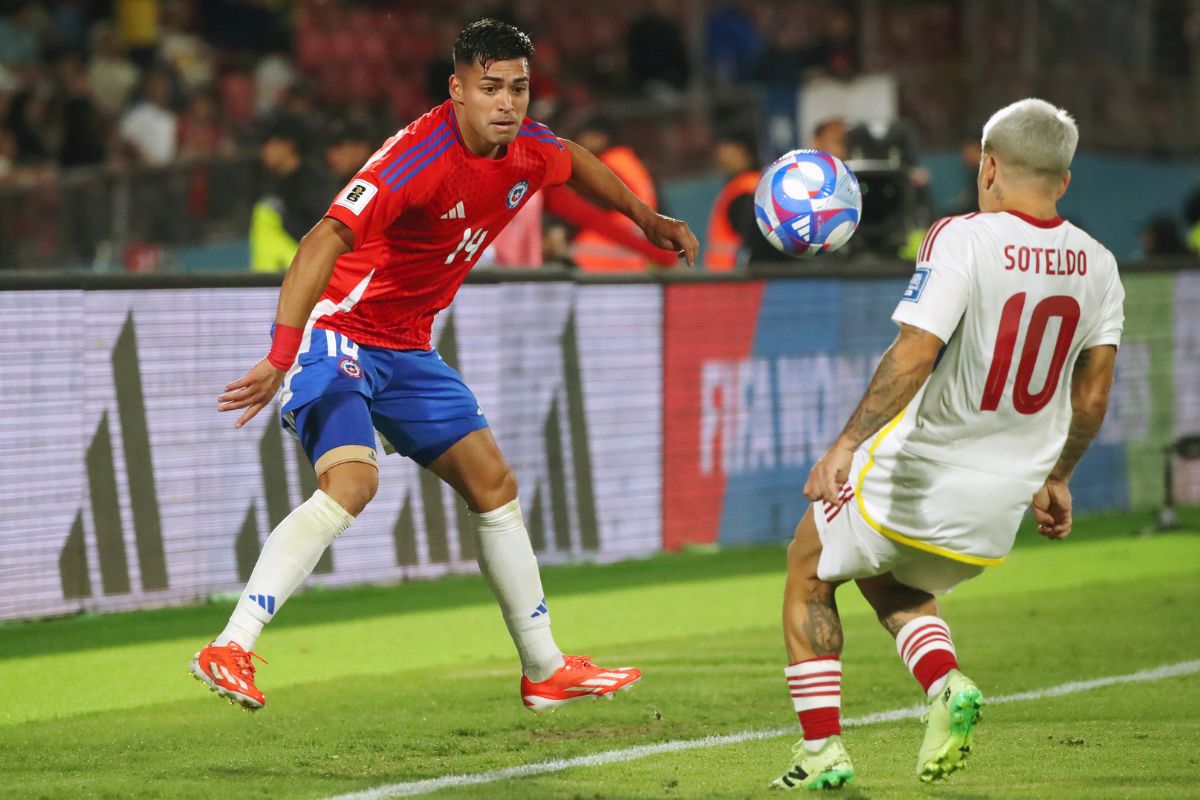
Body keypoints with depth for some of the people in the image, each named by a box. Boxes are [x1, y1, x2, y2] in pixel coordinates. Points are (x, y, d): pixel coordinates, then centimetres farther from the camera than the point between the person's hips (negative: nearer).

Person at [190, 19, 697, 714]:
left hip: (407, 347, 9)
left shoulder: (529, 149, -4)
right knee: (352, 481, -30)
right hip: (336, 333, -8)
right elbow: (327, 241, -39)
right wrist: (280, 358, -47)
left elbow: (574, 160, 24)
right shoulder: (422, 156, -29)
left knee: (494, 485, 12)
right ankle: (230, 650, -30)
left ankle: (546, 670, 25)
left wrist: (647, 218, 29)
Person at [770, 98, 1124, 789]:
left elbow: (915, 355, -26)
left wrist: (846, 445, -26)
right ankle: (947, 685, 3)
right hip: (999, 501, 5)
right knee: (894, 586, 31)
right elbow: (1092, 397, 8)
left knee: (810, 579, 20)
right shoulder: (1097, 267, 1)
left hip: (913, 474, -5)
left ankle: (822, 750, 12)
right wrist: (1056, 478, 22)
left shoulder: (962, 241, -17)